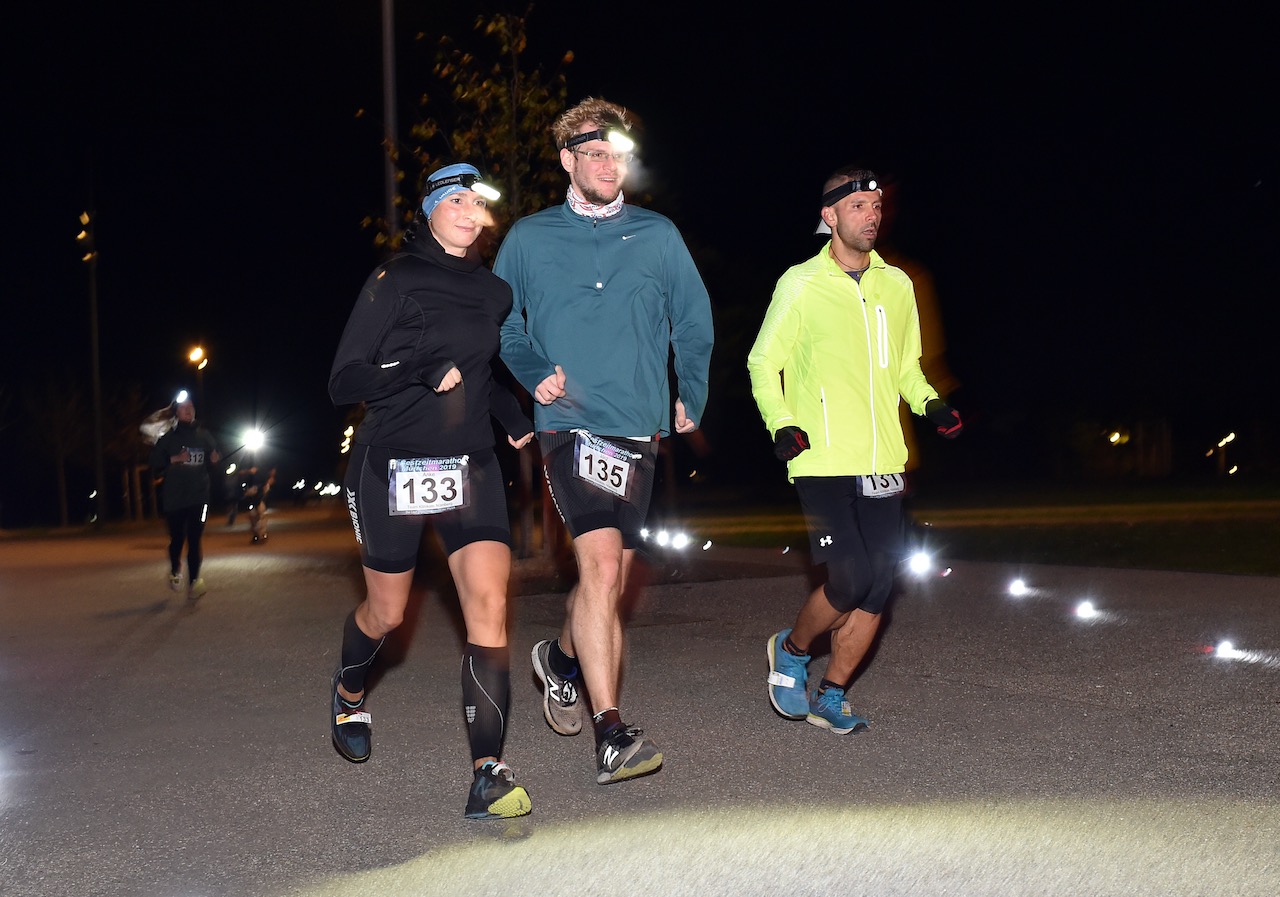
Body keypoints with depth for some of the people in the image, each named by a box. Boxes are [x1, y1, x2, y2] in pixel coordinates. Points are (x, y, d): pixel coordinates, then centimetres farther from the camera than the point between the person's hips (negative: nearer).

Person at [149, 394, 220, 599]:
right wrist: (173, 460, -16)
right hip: (174, 498, -1)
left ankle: (193, 582, -7)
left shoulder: (205, 436, 9)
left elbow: (210, 466, 18)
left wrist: (214, 461, -4)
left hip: (199, 497, 1)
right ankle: (175, 571, 35)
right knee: (177, 539, 6)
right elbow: (155, 465, -1)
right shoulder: (168, 438, 2)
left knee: (195, 540, -6)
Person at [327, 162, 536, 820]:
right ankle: (350, 689, 47)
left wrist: (514, 420, 14)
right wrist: (424, 371, -22)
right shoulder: (394, 281, -6)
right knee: (387, 612, 11)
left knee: (488, 604, -14)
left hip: (469, 465, 3)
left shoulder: (493, 292, 10)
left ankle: (487, 773, -15)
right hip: (391, 464, -3)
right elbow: (343, 383, -11)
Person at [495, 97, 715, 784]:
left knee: (612, 575, 13)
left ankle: (564, 656, 44)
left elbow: (695, 323, 19)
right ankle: (611, 735, -19)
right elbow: (500, 323, 15)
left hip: (639, 427, 3)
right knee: (601, 563, -21)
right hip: (570, 423, -3)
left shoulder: (658, 237, 8)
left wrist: (691, 399, 17)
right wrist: (534, 375, -1)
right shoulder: (529, 238, 5)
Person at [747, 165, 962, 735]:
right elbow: (763, 361, 3)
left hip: (883, 464, 5)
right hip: (822, 462, -5)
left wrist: (929, 403, 5)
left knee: (878, 588, 1)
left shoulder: (896, 285, 13)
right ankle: (792, 649, 16)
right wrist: (781, 425, -12)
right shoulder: (801, 284, -1)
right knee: (850, 580, -14)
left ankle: (831, 695, 18)